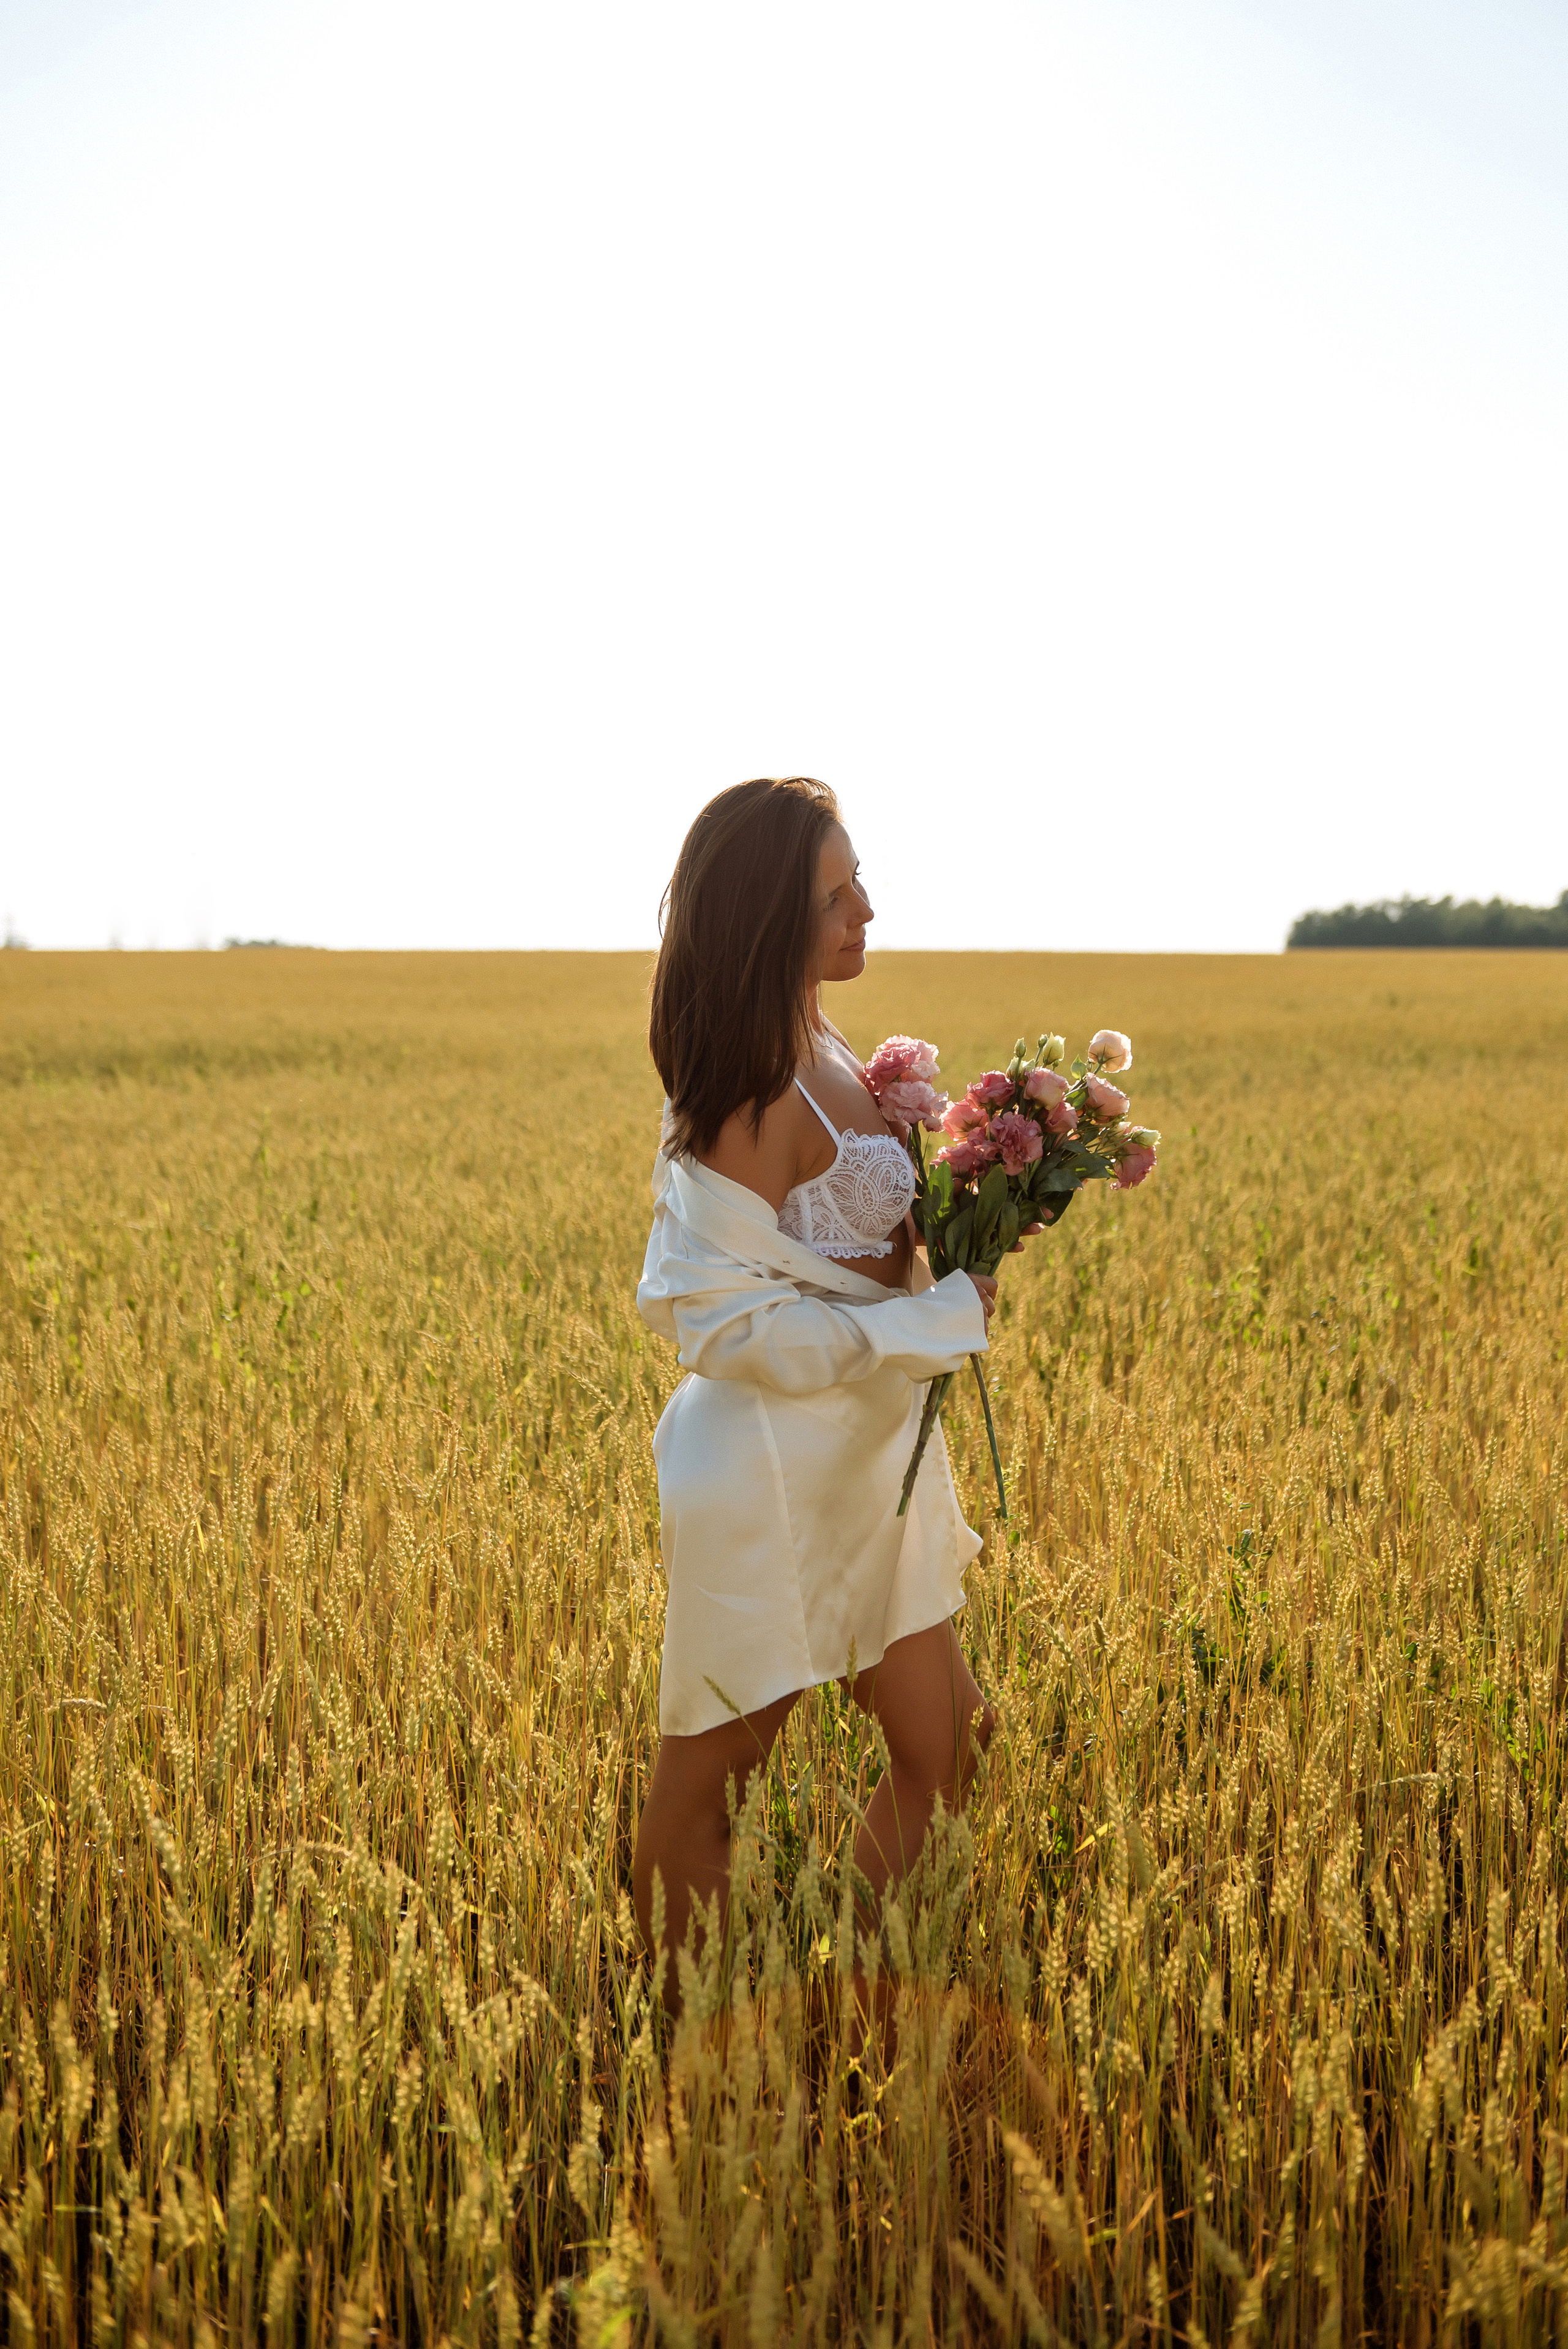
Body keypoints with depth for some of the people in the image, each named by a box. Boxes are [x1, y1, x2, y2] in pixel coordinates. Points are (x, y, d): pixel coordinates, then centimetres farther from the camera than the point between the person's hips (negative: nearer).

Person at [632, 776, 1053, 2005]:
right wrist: (940, 1316, -18)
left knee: (943, 1750, 16)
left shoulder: (821, 1055, 6)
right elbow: (735, 1322, -23)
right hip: (772, 1471, -9)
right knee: (714, 1765, 11)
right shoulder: (757, 1098, -23)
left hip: (864, 1457, 9)